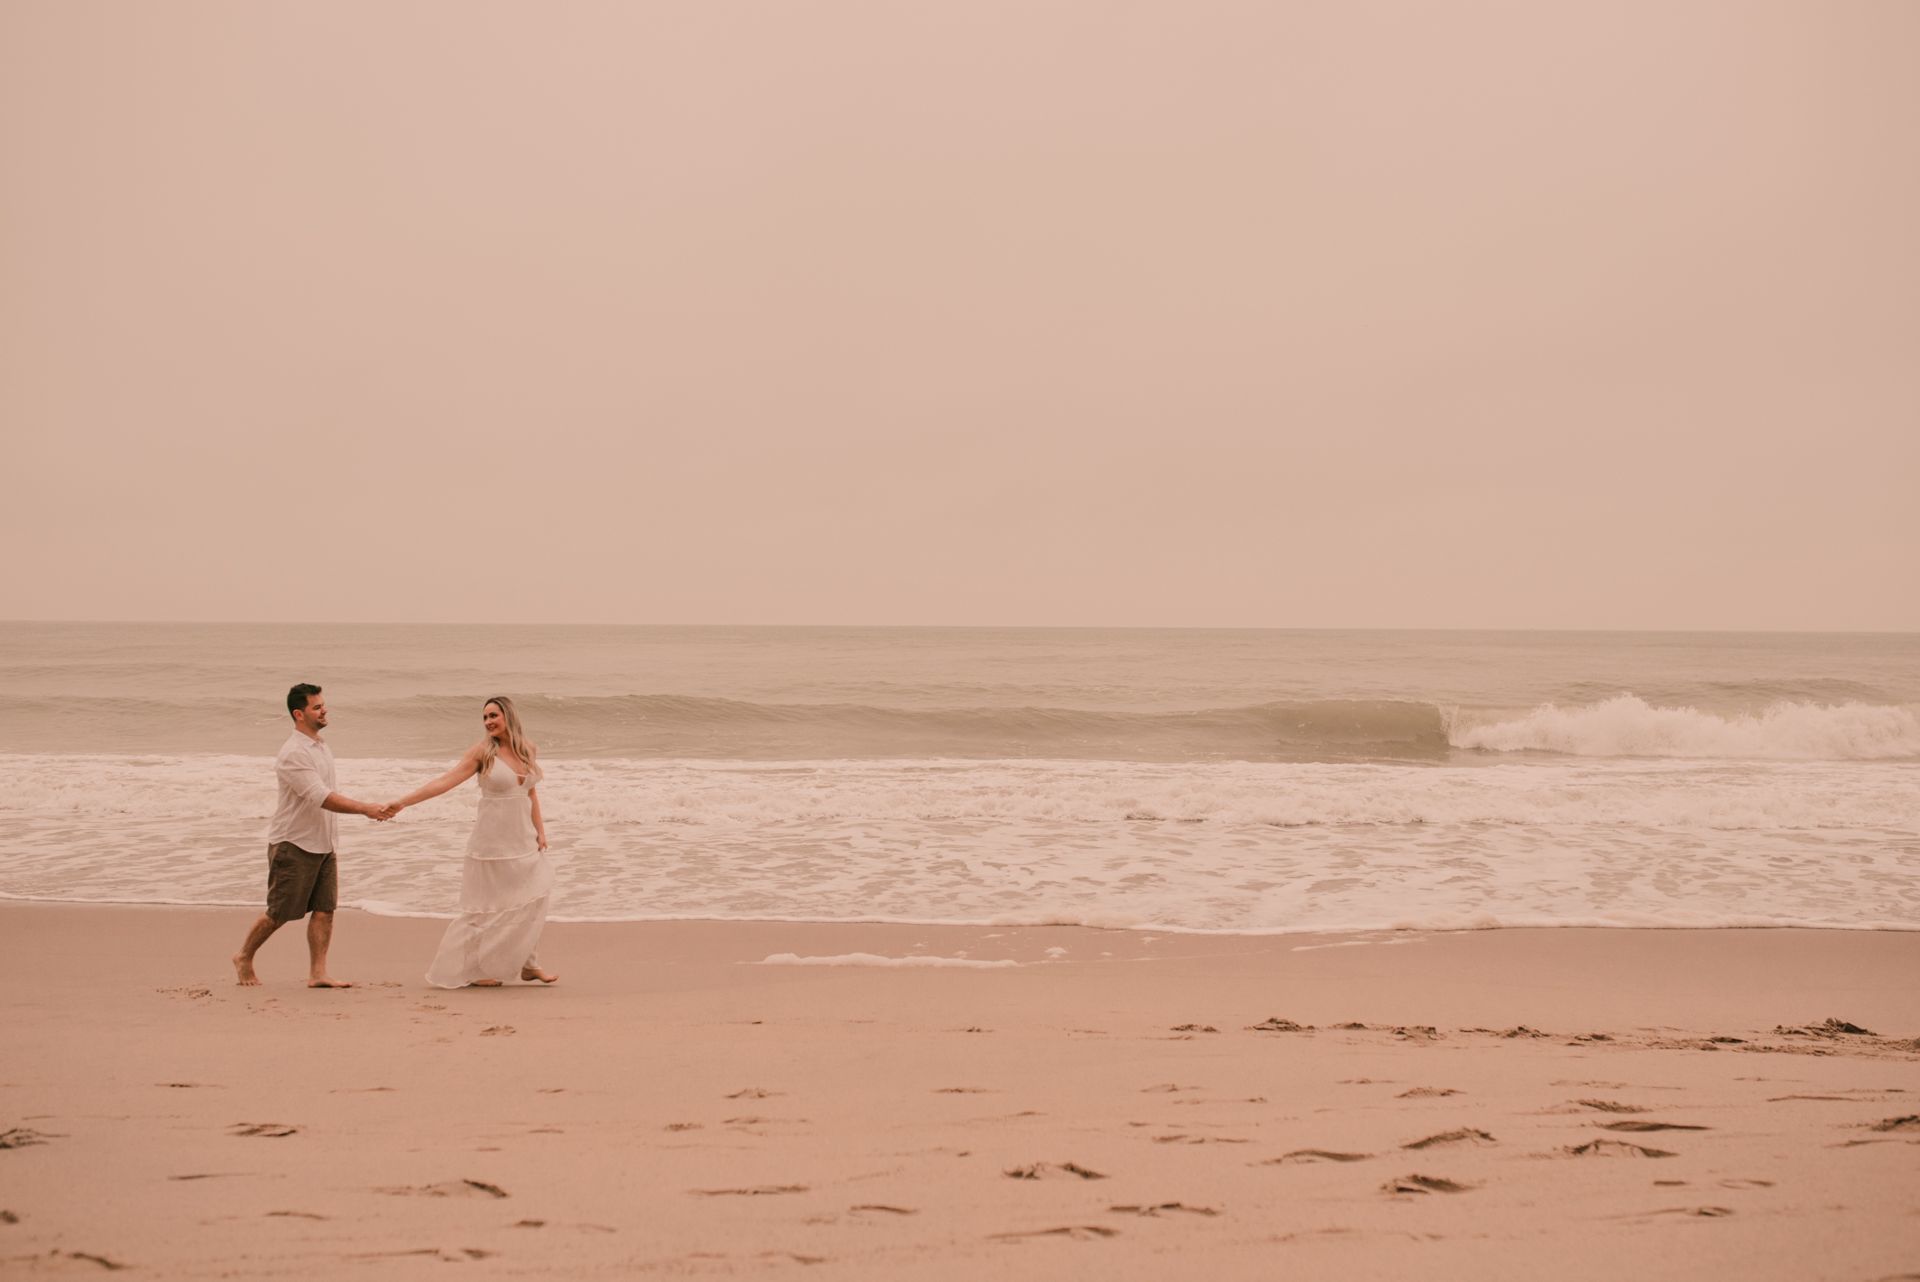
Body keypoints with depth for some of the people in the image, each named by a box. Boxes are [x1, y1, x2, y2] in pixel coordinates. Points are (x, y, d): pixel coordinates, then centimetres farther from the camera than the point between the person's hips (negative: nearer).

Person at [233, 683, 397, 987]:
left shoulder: (321, 746, 10)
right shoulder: (293, 754, -20)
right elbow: (322, 798, -27)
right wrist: (367, 809, -30)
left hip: (321, 844, 8)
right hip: (293, 845, -8)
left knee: (324, 909, 1)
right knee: (280, 913, 2)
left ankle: (318, 974, 2)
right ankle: (244, 957, 21)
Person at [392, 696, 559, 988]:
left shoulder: (528, 751, 6)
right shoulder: (483, 752, -8)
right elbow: (446, 781, -13)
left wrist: (540, 831, 7)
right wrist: (404, 801, -21)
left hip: (523, 840, 5)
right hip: (493, 840, -5)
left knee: (530, 899, 4)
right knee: (488, 905, -2)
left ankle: (527, 964, 14)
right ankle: (474, 968, 7)